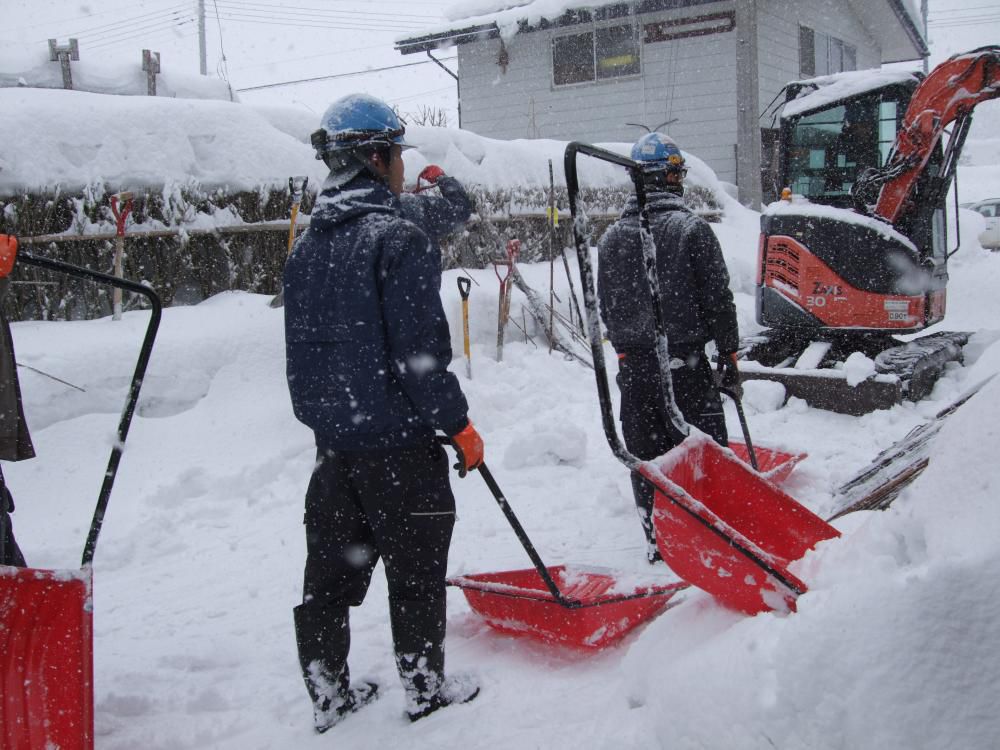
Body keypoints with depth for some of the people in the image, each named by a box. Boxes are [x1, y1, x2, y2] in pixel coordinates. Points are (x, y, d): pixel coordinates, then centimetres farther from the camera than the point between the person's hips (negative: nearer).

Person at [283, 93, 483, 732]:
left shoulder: (307, 246, 9)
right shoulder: (399, 239, -15)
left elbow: (300, 350, 14)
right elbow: (421, 352, -19)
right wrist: (459, 424, -8)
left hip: (331, 443, 7)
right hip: (399, 446, -7)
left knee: (329, 575, 14)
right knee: (416, 573, 9)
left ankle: (330, 697, 27)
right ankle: (426, 691, 23)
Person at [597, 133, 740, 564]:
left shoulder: (612, 237, 5)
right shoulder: (692, 230, -8)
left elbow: (606, 306, 11)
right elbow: (718, 299, -8)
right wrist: (729, 354, 0)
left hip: (634, 363, 4)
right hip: (685, 361, -4)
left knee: (646, 454, 11)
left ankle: (657, 542, 19)